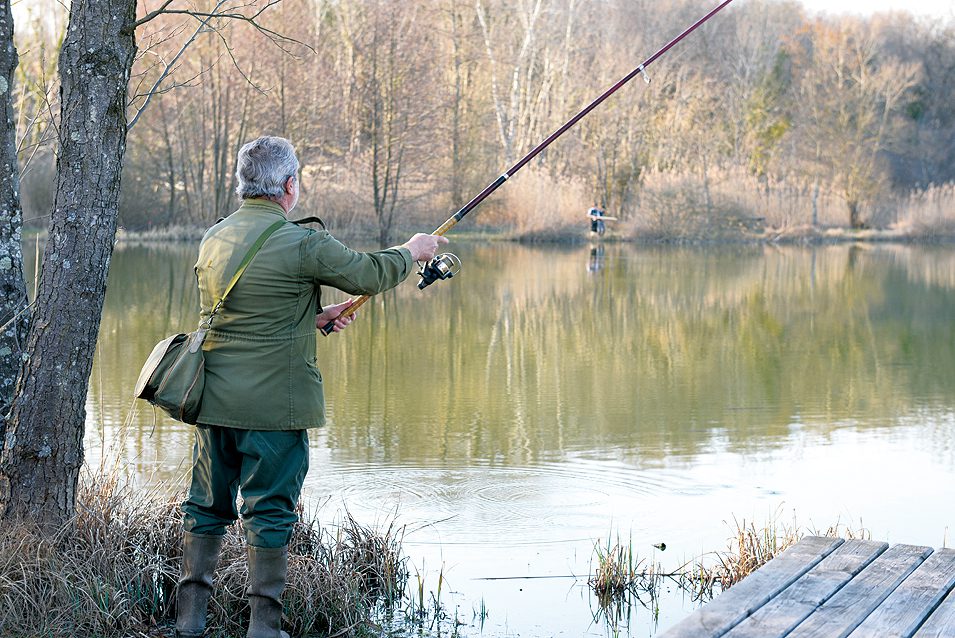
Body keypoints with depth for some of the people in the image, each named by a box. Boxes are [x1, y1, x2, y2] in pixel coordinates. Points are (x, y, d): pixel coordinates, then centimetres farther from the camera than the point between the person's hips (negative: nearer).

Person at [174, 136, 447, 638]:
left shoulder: (214, 239, 7)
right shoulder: (303, 244, -14)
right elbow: (368, 275, -1)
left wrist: (313, 317, 22)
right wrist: (411, 251, 18)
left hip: (213, 402, 6)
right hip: (272, 407, -6)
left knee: (206, 507, 15)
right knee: (270, 513, 4)